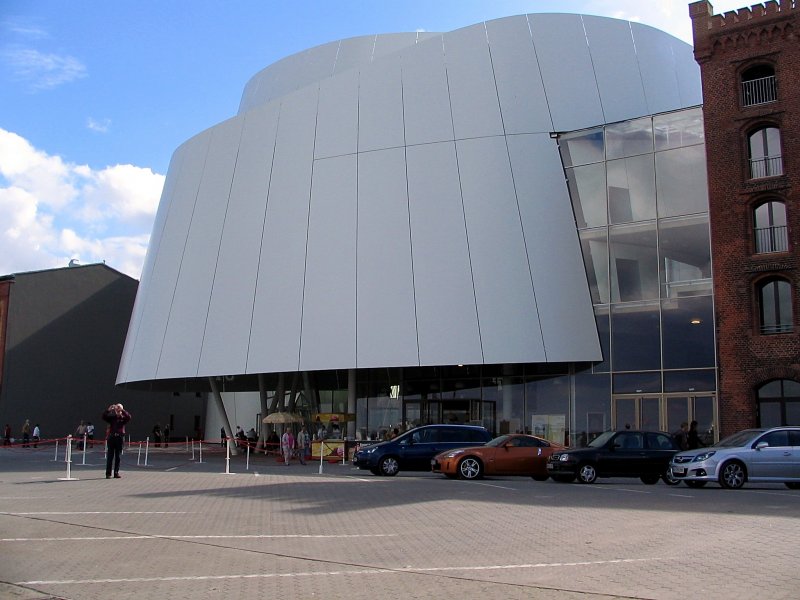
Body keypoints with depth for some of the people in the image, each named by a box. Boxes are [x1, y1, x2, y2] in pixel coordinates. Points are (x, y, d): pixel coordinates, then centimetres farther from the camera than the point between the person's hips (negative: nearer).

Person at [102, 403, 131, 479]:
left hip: (119, 438, 0)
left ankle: (116, 473, 12)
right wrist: (109, 409, -16)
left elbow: (128, 417, -14)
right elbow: (104, 417, -6)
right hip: (111, 437, 0)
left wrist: (122, 410, -18)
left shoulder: (123, 418, 6)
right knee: (110, 456, 0)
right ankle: (108, 473, 1)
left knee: (118, 456, 5)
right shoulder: (111, 417, 8)